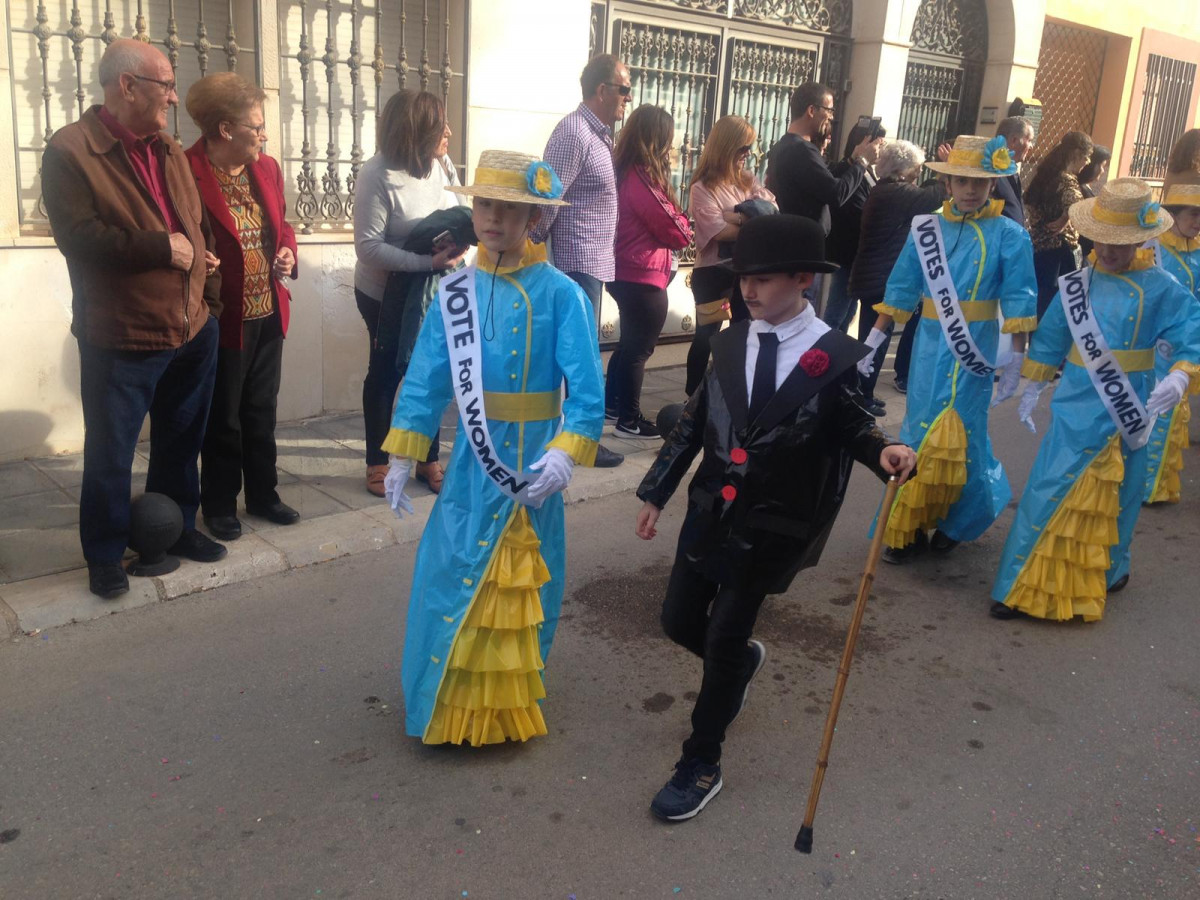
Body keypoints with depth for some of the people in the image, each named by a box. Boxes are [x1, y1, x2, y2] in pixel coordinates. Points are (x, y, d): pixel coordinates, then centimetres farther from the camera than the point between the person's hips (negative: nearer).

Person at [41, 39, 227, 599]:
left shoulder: (168, 151, 12)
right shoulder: (70, 150, -11)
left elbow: (198, 226, 17)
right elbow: (79, 236, -20)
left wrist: (211, 292, 3)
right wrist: (162, 247, -18)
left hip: (193, 330, 7)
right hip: (120, 340, -6)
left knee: (181, 441, 18)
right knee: (110, 454, 5)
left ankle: (177, 529, 36)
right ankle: (105, 557, 21)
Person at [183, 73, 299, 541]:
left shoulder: (267, 168, 7)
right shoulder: (187, 172, -16)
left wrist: (287, 251, -1)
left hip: (269, 314, 6)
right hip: (224, 318, -6)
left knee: (262, 411, 17)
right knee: (222, 418, 9)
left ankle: (263, 494, 32)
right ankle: (219, 505, 25)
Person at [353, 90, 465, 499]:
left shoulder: (442, 166, -5)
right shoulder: (378, 174, -22)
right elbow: (368, 246, -26)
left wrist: (459, 240, -21)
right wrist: (428, 262, -33)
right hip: (386, 295, -5)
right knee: (386, 374, 9)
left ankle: (428, 459, 26)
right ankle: (377, 462, 26)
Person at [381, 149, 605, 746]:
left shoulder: (560, 295, -11)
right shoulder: (455, 291, 0)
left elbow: (586, 389, -15)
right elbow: (426, 378, 3)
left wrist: (567, 452, -27)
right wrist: (402, 453, 1)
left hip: (534, 462, -2)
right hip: (473, 460, 2)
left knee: (523, 583, 13)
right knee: (451, 575, 6)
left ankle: (509, 701, 33)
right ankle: (451, 703, 26)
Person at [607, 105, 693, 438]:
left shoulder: (623, 171, 6)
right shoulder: (643, 178, -21)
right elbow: (678, 234, -15)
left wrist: (670, 216, -2)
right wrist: (681, 220, 4)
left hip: (625, 273, 9)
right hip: (644, 278, -9)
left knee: (629, 343, 22)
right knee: (639, 348, 2)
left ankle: (612, 404, 32)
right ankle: (630, 420, 11)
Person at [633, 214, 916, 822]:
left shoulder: (835, 356, -11)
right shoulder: (730, 343, 0)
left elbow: (852, 427, 0)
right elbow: (694, 423, 6)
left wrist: (884, 452, -23)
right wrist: (656, 493, 8)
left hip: (771, 527, -4)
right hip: (710, 511, 5)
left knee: (723, 641, 3)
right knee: (680, 623, 14)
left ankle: (701, 766, 22)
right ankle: (742, 660, 48)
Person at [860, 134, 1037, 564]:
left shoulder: (1008, 236, -4)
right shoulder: (926, 229, 4)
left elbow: (1018, 302, -4)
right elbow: (900, 292, 6)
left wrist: (1014, 362, -7)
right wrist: (871, 343, 5)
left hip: (973, 353, -2)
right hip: (929, 348, 3)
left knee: (956, 439, -1)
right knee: (920, 436, 6)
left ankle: (956, 520, 23)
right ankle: (908, 527, 17)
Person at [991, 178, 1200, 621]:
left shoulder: (1162, 290, -7)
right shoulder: (1079, 282, 1)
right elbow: (1050, 337, 11)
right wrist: (1032, 389, 14)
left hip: (1127, 411, -1)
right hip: (1075, 407, 1)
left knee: (1114, 498, 14)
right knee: (1049, 491, -4)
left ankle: (1108, 573, 35)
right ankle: (1021, 585, 1)